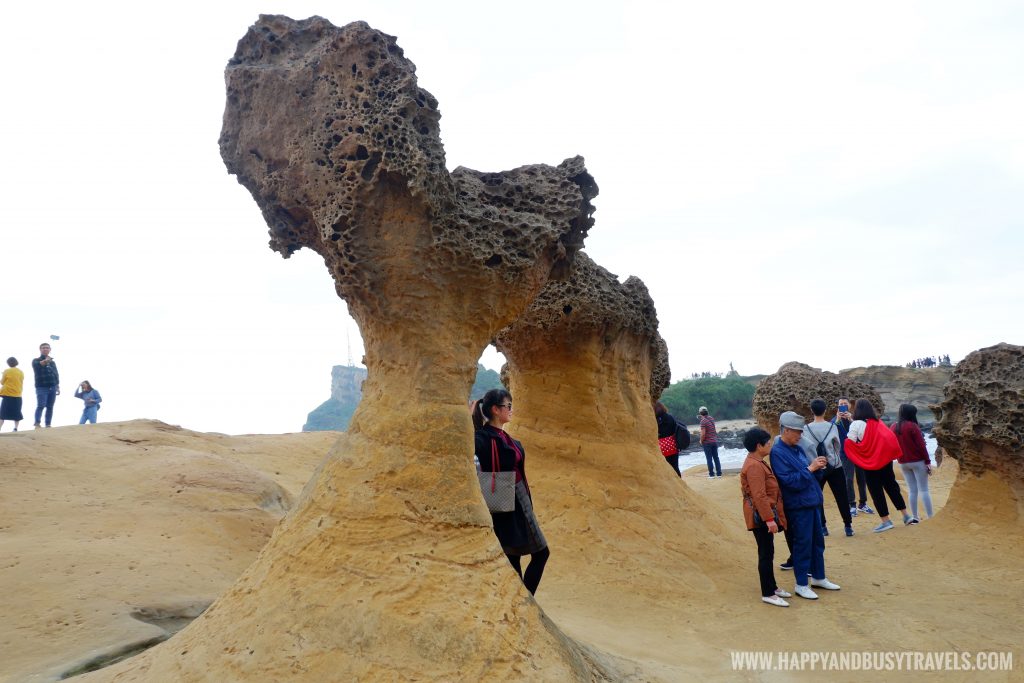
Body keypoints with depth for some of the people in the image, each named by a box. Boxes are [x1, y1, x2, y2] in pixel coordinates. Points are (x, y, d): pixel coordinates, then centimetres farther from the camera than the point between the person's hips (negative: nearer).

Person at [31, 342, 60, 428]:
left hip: (52, 387, 4)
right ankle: (37, 424, -20)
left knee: (50, 407, 3)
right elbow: (36, 365, -21)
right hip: (42, 387, -4)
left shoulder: (53, 362, 19)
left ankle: (48, 424, 4)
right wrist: (44, 361, -41)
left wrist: (58, 387, 14)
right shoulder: (36, 360, 5)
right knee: (41, 405, -16)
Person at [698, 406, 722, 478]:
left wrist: (701, 441, -3)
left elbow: (703, 434, -21)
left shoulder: (703, 421, -16)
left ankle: (711, 474, 4)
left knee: (709, 458, 2)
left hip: (707, 442, -6)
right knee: (716, 458, 12)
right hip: (715, 441, 6)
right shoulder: (712, 418, 5)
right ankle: (719, 473, 15)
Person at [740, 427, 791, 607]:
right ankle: (767, 594, 5)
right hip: (761, 517, -10)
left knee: (767, 553, 18)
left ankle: (772, 587, 29)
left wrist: (771, 516, 22)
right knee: (766, 554, -3)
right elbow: (759, 496, -25)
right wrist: (769, 519, -24)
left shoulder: (757, 462, 12)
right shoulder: (754, 466, -21)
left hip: (765, 515, 10)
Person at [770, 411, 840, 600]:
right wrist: (810, 468, -19)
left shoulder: (797, 448, 10)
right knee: (802, 545, 1)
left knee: (817, 542, 17)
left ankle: (818, 578, 33)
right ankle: (801, 585, 13)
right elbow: (790, 480, -23)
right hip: (798, 506, -9)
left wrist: (817, 466, 0)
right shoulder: (778, 452, -17)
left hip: (812, 502, 9)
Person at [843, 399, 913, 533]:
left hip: (870, 463, -6)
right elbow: (890, 439, 10)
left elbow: (850, 444, -10)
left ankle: (886, 521, 6)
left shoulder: (856, 424, -10)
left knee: (876, 491, 3)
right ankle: (906, 516, 21)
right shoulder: (878, 422, 8)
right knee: (892, 486, 17)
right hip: (886, 459, 6)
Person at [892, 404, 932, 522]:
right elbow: (921, 445, -12)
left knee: (912, 490, 10)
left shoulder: (894, 427, 6)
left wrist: (901, 458, 15)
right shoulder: (913, 426, -12)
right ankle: (930, 517, 0)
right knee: (924, 490, 0)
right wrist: (928, 461, -7)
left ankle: (914, 517, 9)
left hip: (903, 463, 5)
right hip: (917, 462, -5)